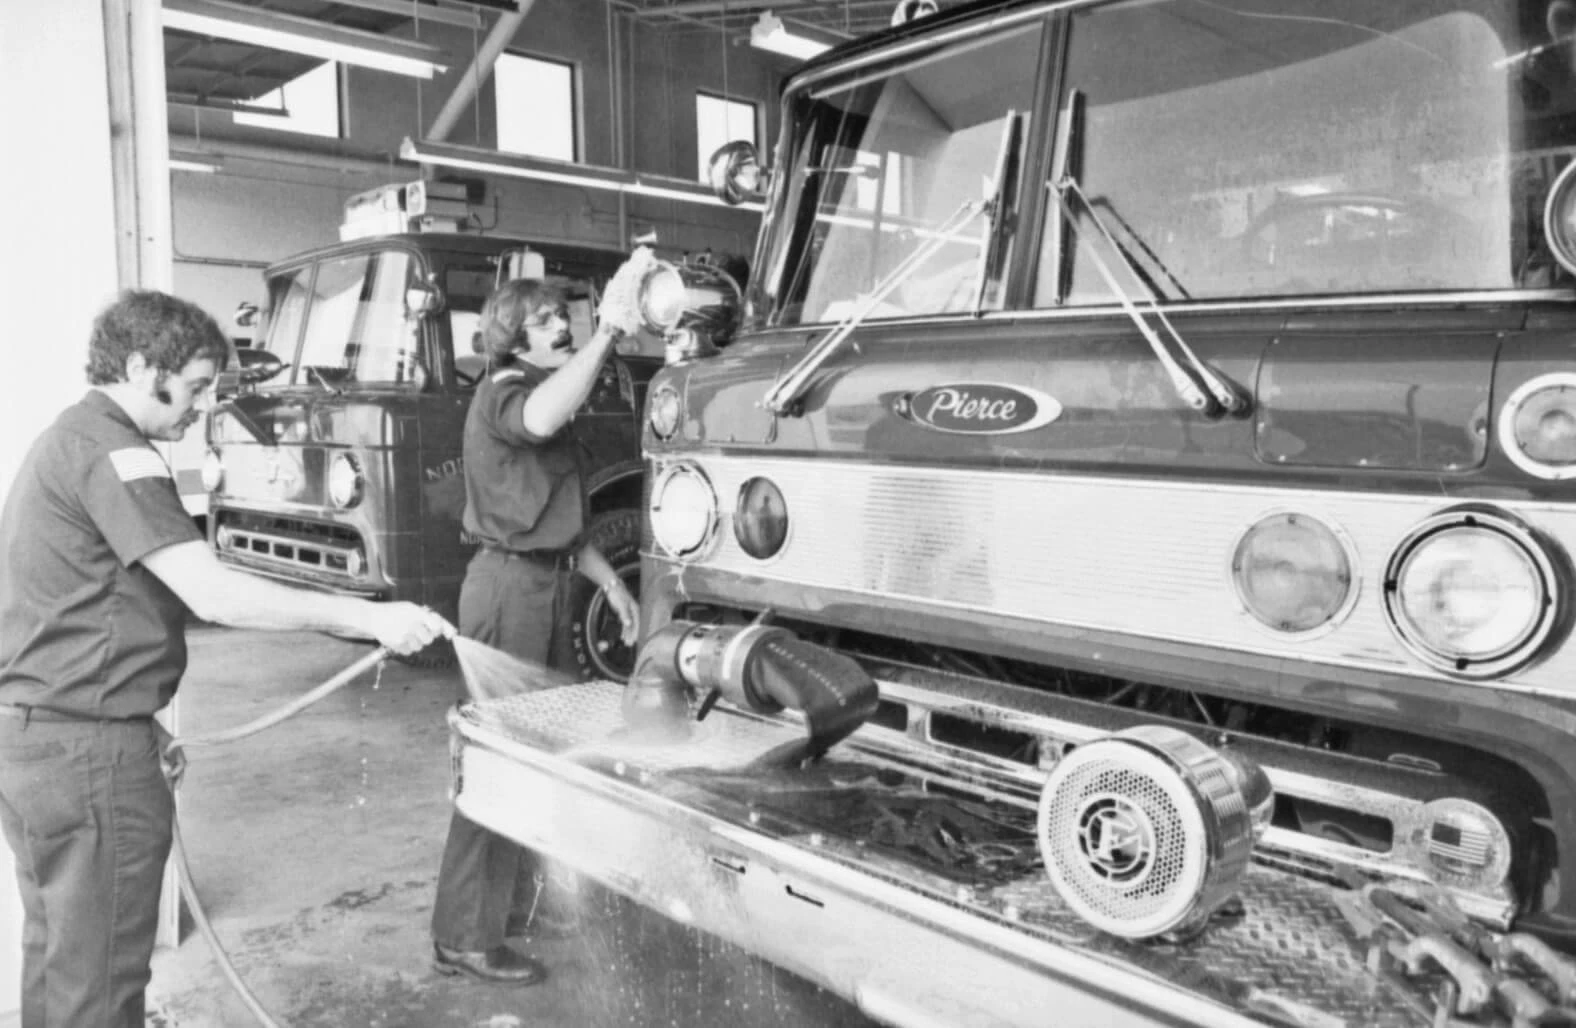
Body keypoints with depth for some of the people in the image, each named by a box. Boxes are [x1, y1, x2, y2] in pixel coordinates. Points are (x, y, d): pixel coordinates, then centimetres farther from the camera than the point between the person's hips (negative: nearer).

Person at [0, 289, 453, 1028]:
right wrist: (371, 619, -24)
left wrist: (136, 720, 19)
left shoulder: (66, 440, 16)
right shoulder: (111, 450, -17)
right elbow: (211, 593, -26)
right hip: (85, 748, -11)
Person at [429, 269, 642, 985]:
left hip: (546, 581, 10)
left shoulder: (543, 390, 18)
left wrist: (609, 580, 17)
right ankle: (465, 938, 7)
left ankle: (522, 890, 35)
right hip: (509, 584, -10)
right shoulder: (504, 391, -12)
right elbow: (540, 420, -41)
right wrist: (609, 331, -42)